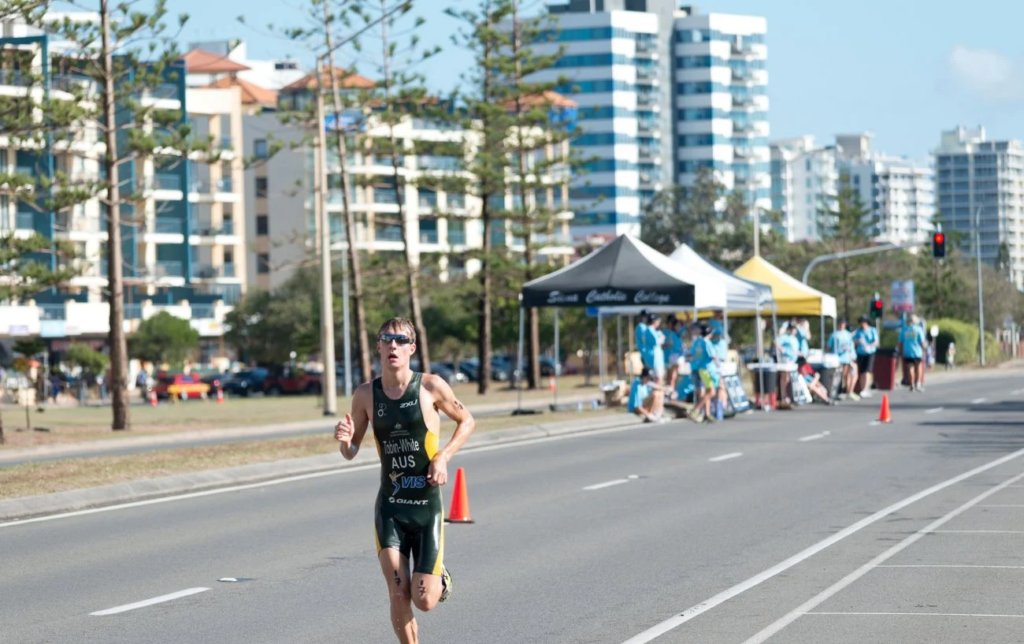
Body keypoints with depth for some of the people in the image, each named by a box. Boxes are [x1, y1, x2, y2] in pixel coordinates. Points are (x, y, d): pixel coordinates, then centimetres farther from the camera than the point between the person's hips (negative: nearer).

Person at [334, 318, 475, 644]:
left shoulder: (430, 386, -7)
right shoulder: (366, 394, 0)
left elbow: (467, 421, 8)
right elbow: (351, 452, 8)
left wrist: (443, 456, -7)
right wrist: (344, 440, -16)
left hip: (427, 505, -1)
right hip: (390, 506, 2)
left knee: (424, 600, -5)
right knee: (398, 596, -8)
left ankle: (440, 576, 30)